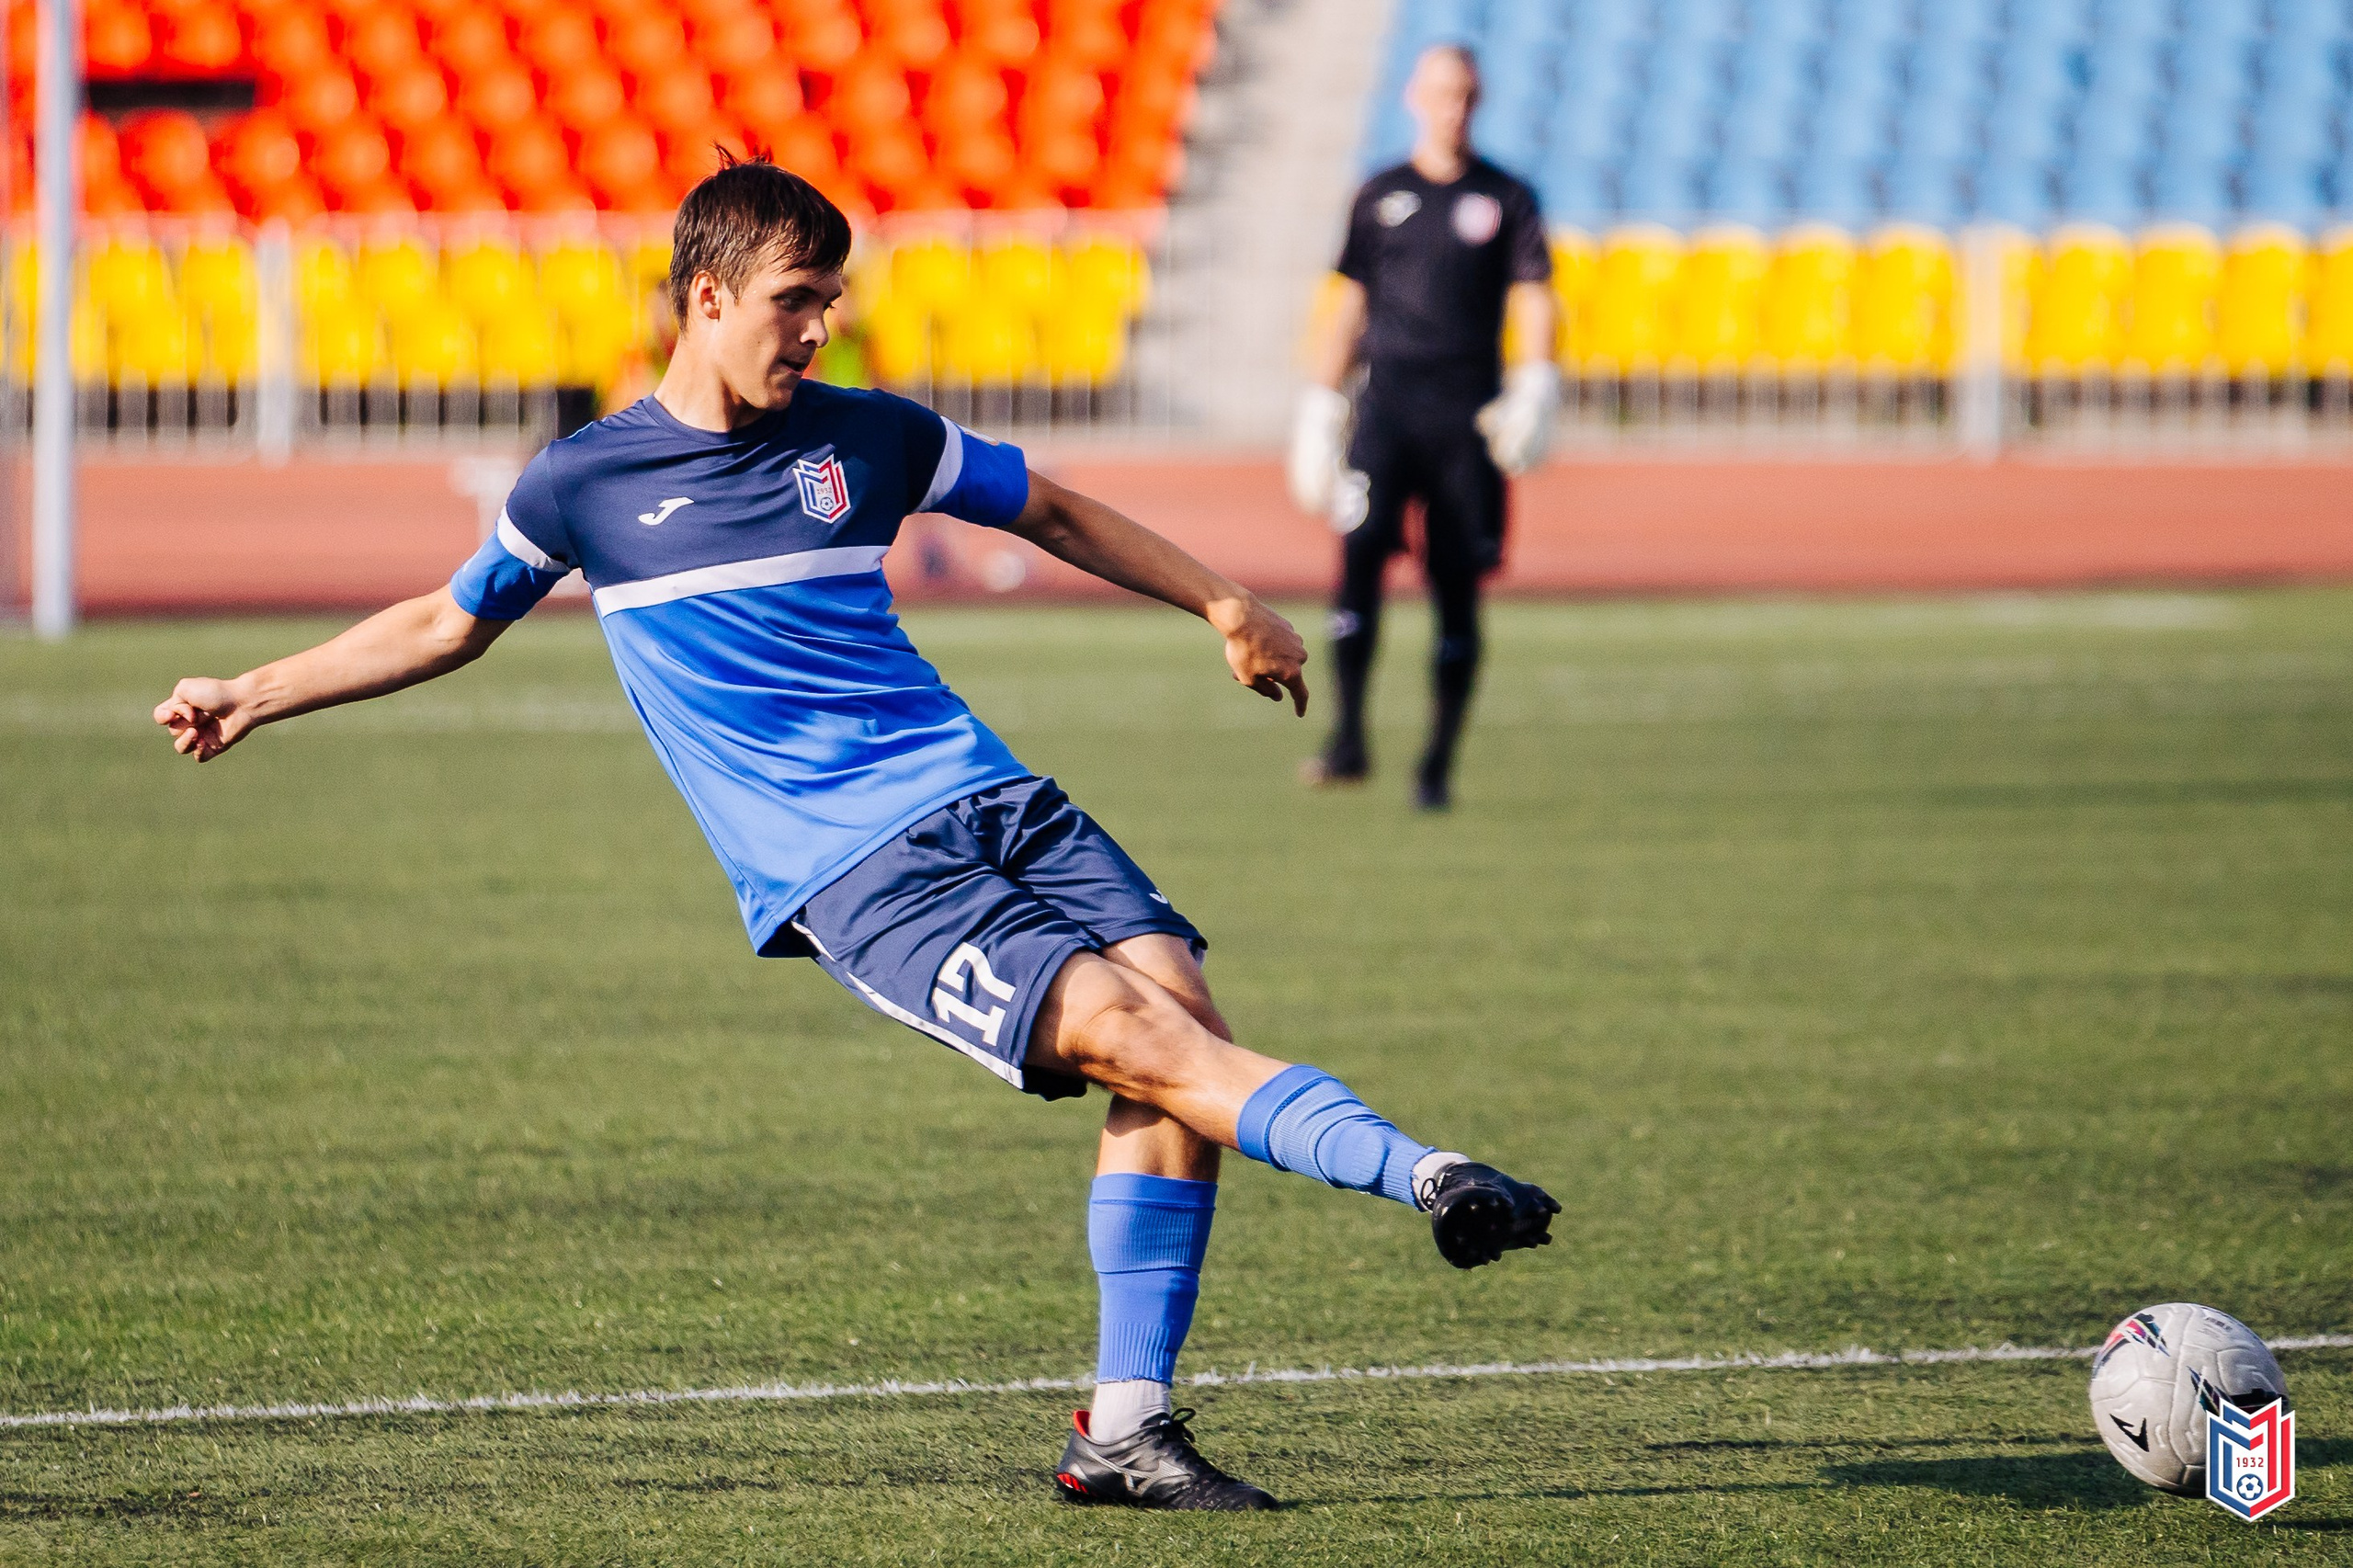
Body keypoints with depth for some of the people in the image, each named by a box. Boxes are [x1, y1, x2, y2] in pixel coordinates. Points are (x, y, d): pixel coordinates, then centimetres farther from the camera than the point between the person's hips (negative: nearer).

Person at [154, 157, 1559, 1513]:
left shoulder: (866, 437, 13)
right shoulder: (586, 485, 6)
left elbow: (1056, 512, 28)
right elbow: (448, 625, 23)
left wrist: (1221, 603, 24)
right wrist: (255, 697, 23)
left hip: (987, 798, 4)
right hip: (851, 876, -4)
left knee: (1184, 1006, -16)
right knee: (1131, 1035, -24)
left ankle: (1125, 1429, -11)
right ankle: (1425, 1175, -37)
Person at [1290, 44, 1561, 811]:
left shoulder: (1506, 199, 9)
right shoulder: (1381, 196, 13)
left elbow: (1532, 301, 3)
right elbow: (1349, 307, 18)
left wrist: (1534, 387, -14)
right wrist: (1319, 406, 12)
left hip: (1468, 411, 0)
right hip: (1387, 402, 0)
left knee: (1458, 590, 1)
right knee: (1361, 546, -21)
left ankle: (1437, 766, 10)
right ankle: (1349, 734, -22)